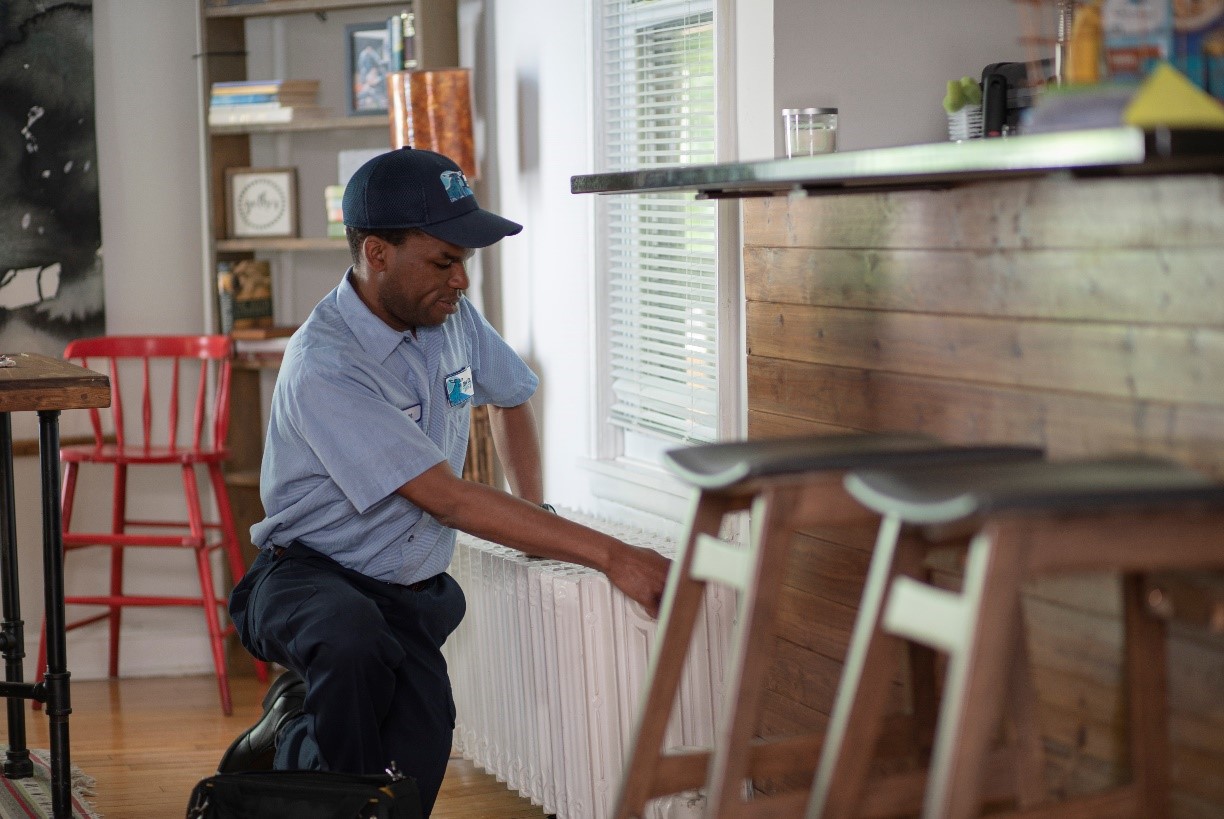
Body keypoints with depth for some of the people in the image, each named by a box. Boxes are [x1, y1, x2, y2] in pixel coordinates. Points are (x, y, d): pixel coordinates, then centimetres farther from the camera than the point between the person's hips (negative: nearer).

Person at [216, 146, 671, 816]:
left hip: (413, 596, 6)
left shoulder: (452, 317, 1)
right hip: (307, 578, -6)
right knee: (357, 643, -41)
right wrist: (611, 556, -31)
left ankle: (291, 736, 14)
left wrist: (533, 512, 14)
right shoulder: (323, 366, -24)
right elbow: (450, 500, -29)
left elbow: (509, 396, 26)